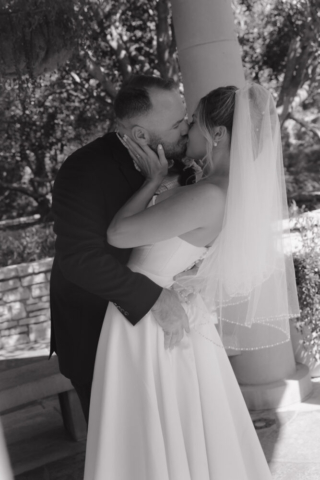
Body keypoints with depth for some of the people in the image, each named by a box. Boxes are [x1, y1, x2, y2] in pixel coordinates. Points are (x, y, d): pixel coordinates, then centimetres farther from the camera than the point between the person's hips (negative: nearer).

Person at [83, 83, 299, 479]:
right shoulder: (240, 192, 0)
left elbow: (117, 234, -22)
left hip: (147, 318, -8)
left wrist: (154, 179, -11)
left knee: (152, 436, 12)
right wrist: (148, 154, -3)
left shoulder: (209, 197, -28)